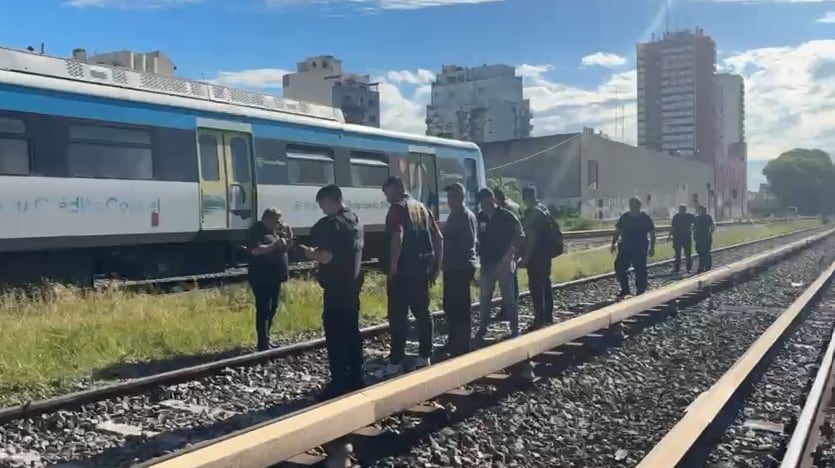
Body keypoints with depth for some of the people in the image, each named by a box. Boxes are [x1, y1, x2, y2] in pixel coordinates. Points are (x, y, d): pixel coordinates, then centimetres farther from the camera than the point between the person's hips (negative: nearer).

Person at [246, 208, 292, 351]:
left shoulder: (276, 231, 13)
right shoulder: (256, 231, -11)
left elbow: (285, 248, 18)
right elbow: (256, 250, -24)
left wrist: (288, 233, 1)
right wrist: (275, 245, -25)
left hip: (275, 277, 8)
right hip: (261, 278, -8)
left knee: (272, 309, 13)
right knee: (263, 310, -9)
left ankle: (265, 339, 23)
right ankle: (262, 344, -8)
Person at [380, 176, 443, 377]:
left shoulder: (398, 207, -8)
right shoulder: (422, 207, 15)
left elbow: (397, 235, -25)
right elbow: (439, 237, 15)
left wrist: (393, 265, -20)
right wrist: (437, 266, 17)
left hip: (403, 269, -8)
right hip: (422, 268, 8)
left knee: (398, 316, -5)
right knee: (422, 312, 14)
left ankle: (396, 362, -4)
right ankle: (424, 357, 19)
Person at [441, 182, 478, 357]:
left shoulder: (466, 216, -12)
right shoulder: (454, 215, 18)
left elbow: (468, 242, -20)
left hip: (461, 268, -10)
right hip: (452, 267, 10)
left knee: (460, 308, -7)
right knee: (450, 306, 16)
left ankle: (462, 347, -2)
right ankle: (454, 342, 27)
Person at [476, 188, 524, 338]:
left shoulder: (507, 216, -6)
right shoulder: (479, 218, 4)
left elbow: (519, 236, -6)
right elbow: (476, 238, 12)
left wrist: (510, 253, -15)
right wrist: (478, 255, 0)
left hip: (503, 262, -4)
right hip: (486, 263, 4)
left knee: (508, 296, 0)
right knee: (484, 297, 6)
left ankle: (515, 329, 6)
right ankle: (482, 327, 15)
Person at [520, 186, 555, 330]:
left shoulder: (531, 212, -15)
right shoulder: (544, 209, 12)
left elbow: (531, 236, -20)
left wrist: (526, 257, -18)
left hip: (535, 254, -9)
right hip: (546, 252, 9)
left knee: (536, 286, -7)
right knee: (545, 283, 16)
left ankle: (539, 319, -8)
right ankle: (548, 316, 24)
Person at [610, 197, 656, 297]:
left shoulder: (645, 218, -1)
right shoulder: (624, 217, 8)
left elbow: (652, 234, 1)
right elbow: (617, 231, 13)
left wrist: (652, 248, -6)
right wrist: (613, 243, 4)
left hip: (640, 250, -3)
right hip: (625, 248, 4)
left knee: (640, 271, -2)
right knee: (619, 268, 1)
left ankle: (641, 291, 8)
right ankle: (625, 289, 16)